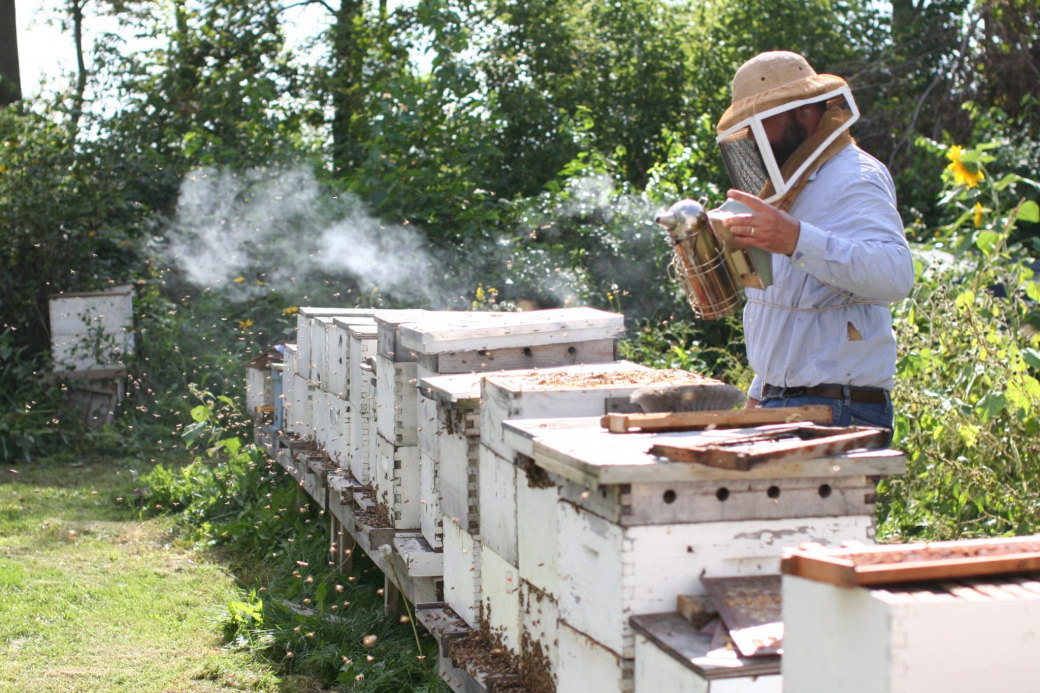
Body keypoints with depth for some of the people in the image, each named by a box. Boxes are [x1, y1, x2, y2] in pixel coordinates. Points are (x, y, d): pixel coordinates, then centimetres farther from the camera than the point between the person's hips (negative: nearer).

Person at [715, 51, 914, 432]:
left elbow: (895, 274, -30)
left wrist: (796, 240, -41)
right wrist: (759, 395, 25)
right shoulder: (794, 187, 22)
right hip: (781, 405, 9)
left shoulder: (854, 179, -10)